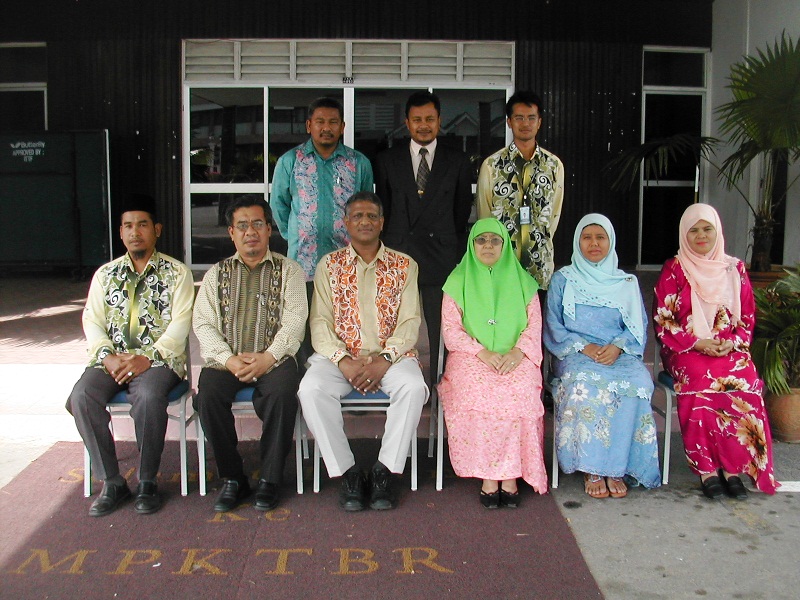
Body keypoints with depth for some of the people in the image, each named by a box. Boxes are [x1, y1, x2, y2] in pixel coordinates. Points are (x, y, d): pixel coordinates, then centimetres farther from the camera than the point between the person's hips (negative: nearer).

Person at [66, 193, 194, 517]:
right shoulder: (105, 274, 18)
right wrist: (107, 357, -11)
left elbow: (180, 322, -4)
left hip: (158, 358, -3)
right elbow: (92, 320, 8)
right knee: (82, 396, -26)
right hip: (111, 359, 4)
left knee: (148, 396, -35)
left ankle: (147, 481, -16)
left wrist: (147, 358, -17)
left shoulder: (176, 271, 7)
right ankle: (112, 482, -14)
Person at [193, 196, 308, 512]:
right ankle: (232, 478, -12)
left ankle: (270, 479, -16)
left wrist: (267, 358, -17)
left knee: (282, 393, -33)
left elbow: (294, 320, -2)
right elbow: (203, 324, 6)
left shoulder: (288, 270, 11)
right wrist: (228, 359, -12)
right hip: (226, 360, 2)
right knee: (208, 393, -28)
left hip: (274, 359, -2)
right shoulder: (217, 273, 17)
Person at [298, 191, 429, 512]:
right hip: (340, 356, 1)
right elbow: (320, 322, 2)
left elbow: (410, 322, 1)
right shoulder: (329, 265, 10)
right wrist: (343, 361, -15)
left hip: (390, 356, 0)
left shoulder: (404, 265, 9)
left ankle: (384, 470, -16)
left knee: (414, 387, -32)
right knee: (311, 389, -29)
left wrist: (384, 359, -16)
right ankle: (346, 471, -15)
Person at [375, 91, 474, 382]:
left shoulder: (458, 162, 9)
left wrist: (456, 255, 6)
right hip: (398, 256, 1)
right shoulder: (387, 160, 11)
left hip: (440, 257, 0)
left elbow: (462, 212, 10)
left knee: (438, 331, 0)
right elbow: (383, 211, 12)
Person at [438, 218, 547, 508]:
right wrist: (483, 352, -14)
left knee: (520, 391, -32)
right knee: (477, 390, -33)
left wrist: (518, 352, -13)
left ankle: (511, 475, -23)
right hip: (471, 357, -1)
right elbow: (450, 329, 2)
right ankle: (488, 477, -24)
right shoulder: (458, 281, 12)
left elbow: (534, 325, 8)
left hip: (515, 360, 1)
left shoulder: (522, 281, 16)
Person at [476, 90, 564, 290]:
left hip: (540, 263, 2)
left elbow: (555, 214, 10)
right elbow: (483, 214, 5)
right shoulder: (491, 165, 1)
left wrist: (538, 247, 6)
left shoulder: (554, 165, 7)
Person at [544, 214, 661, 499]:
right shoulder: (563, 280, 12)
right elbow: (553, 329, 5)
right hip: (574, 356, -1)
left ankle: (616, 468, -24)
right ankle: (591, 469, -27)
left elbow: (639, 327, 10)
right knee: (585, 382, -36)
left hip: (620, 356, 2)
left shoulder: (627, 283, 18)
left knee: (637, 381, -32)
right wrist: (584, 347, -12)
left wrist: (618, 346, -12)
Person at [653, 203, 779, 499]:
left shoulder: (735, 269, 13)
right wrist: (698, 343, -13)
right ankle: (706, 468, -28)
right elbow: (663, 322, 0)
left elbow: (748, 319, 13)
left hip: (730, 350, 2)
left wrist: (732, 343, -7)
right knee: (701, 382, -35)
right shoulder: (673, 270, 5)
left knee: (745, 383, -30)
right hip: (686, 351, -2)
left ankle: (732, 467, -22)